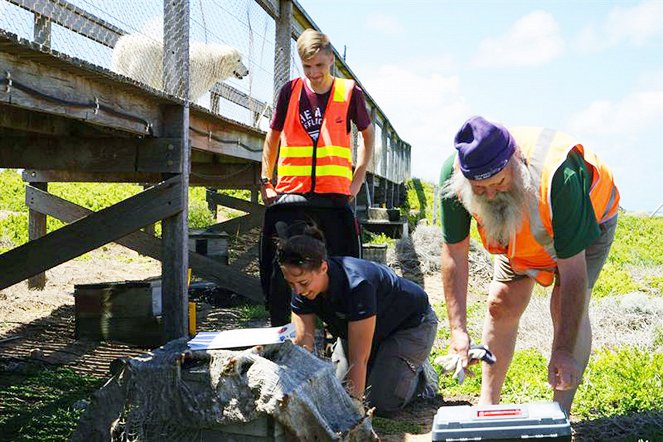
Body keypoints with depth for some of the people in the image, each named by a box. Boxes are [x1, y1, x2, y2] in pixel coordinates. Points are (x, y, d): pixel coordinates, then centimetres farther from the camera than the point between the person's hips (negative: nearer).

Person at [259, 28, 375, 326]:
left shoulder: (349, 92, 2)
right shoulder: (290, 91, 5)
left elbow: (368, 135, 16)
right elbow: (273, 136, 16)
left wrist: (357, 180, 7)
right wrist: (265, 182, 10)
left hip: (334, 194, 0)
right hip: (290, 194, 1)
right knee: (279, 271, 0)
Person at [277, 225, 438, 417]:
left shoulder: (357, 284, -42)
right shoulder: (302, 289, -22)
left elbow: (358, 359, -39)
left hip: (411, 323, -7)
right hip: (357, 327, 7)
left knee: (381, 403, -18)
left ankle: (420, 372, 11)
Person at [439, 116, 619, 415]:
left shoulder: (558, 176, -45)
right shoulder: (452, 174, -33)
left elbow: (573, 272, -39)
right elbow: (454, 253, -22)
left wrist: (566, 350, -40)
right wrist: (458, 331, -26)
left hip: (590, 217, -4)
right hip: (522, 232, 4)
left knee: (568, 308, -19)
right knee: (502, 304, -3)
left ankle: (561, 410, -8)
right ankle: (487, 404, 11)